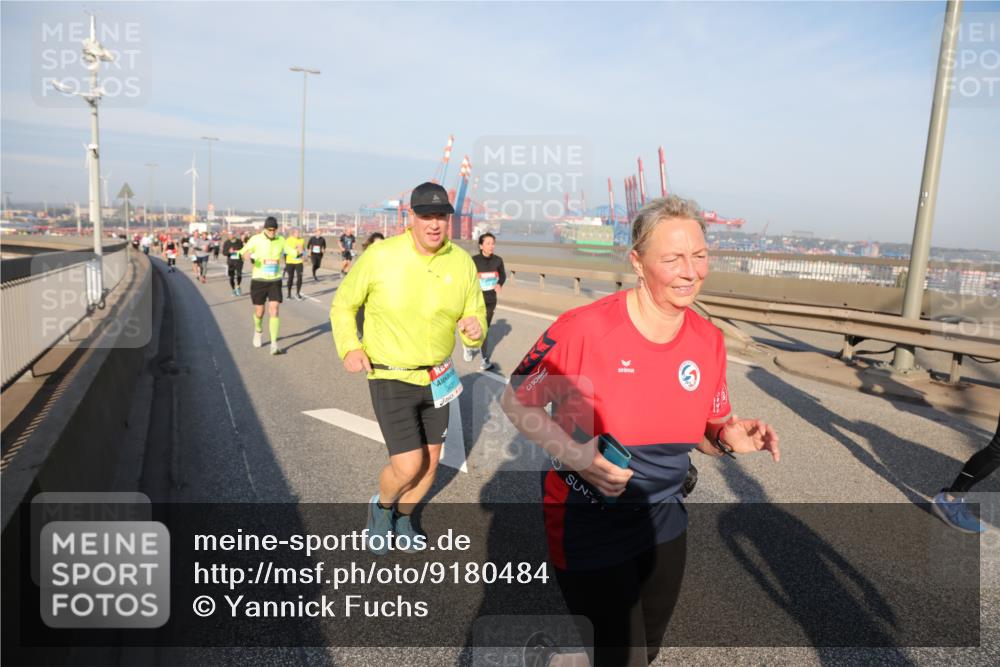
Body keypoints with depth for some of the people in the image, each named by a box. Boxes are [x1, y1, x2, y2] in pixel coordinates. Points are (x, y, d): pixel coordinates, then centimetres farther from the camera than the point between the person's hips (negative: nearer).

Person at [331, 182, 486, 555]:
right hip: (390, 379, -4)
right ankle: (381, 506, 26)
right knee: (408, 466, -9)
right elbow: (343, 305, -2)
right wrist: (349, 348, -17)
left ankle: (402, 518, 43)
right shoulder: (379, 256, -16)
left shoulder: (462, 263, -7)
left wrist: (475, 329, -22)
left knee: (430, 462, 14)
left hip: (437, 378, 5)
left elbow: (476, 314, 2)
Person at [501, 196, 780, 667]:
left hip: (664, 522, 6)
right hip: (589, 526, -6)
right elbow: (515, 401, -12)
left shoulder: (709, 341, -5)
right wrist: (574, 455, -26)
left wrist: (729, 439, -16)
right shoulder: (585, 329, -23)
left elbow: (703, 433, 7)